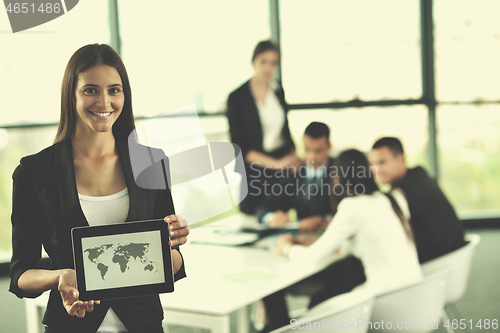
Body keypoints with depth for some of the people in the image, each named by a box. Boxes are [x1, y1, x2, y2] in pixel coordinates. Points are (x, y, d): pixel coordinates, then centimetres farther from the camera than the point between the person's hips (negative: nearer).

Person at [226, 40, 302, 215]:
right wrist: (276, 163, -14)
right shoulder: (237, 97, -6)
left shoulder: (278, 91, 9)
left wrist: (295, 158, 4)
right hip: (255, 173, -4)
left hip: (284, 164, 4)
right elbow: (239, 146, -8)